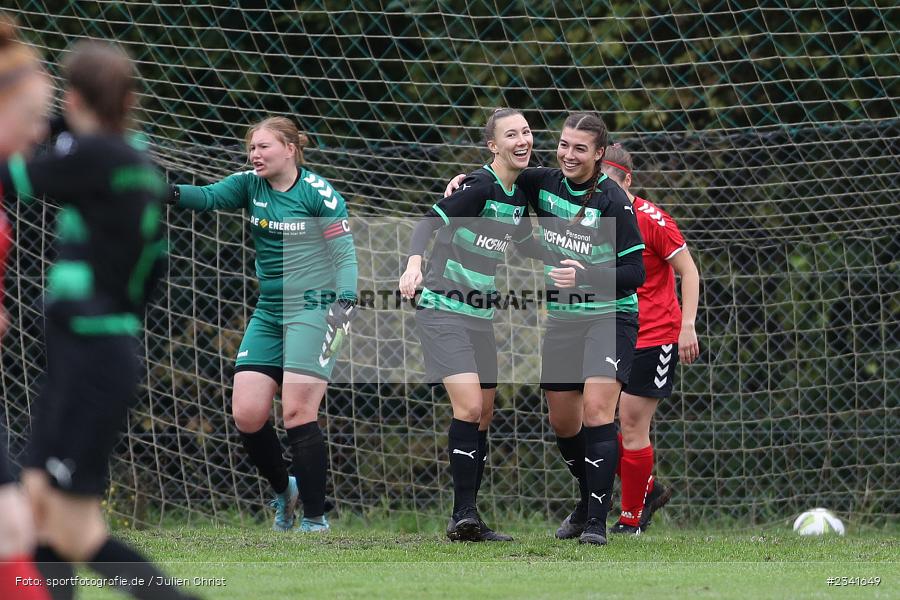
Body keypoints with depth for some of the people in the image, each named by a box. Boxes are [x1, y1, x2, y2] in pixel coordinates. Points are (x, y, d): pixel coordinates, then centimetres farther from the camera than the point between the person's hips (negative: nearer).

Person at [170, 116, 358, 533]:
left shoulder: (318, 193, -7)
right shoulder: (250, 185, 7)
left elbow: (344, 253, -9)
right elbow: (210, 197, -10)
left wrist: (345, 302, -23)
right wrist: (173, 193, -30)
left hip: (312, 307, -6)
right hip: (269, 313, 6)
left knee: (297, 412, -13)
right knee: (246, 415, -2)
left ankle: (316, 520, -4)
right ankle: (284, 491, 23)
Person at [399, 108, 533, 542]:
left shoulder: (520, 195, 10)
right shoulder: (480, 186, -15)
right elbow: (430, 221, -24)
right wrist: (414, 262, -40)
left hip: (481, 316, 8)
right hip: (443, 310, -8)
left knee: (483, 417, 7)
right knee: (469, 407, -19)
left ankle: (465, 519, 12)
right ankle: (464, 512, -15)